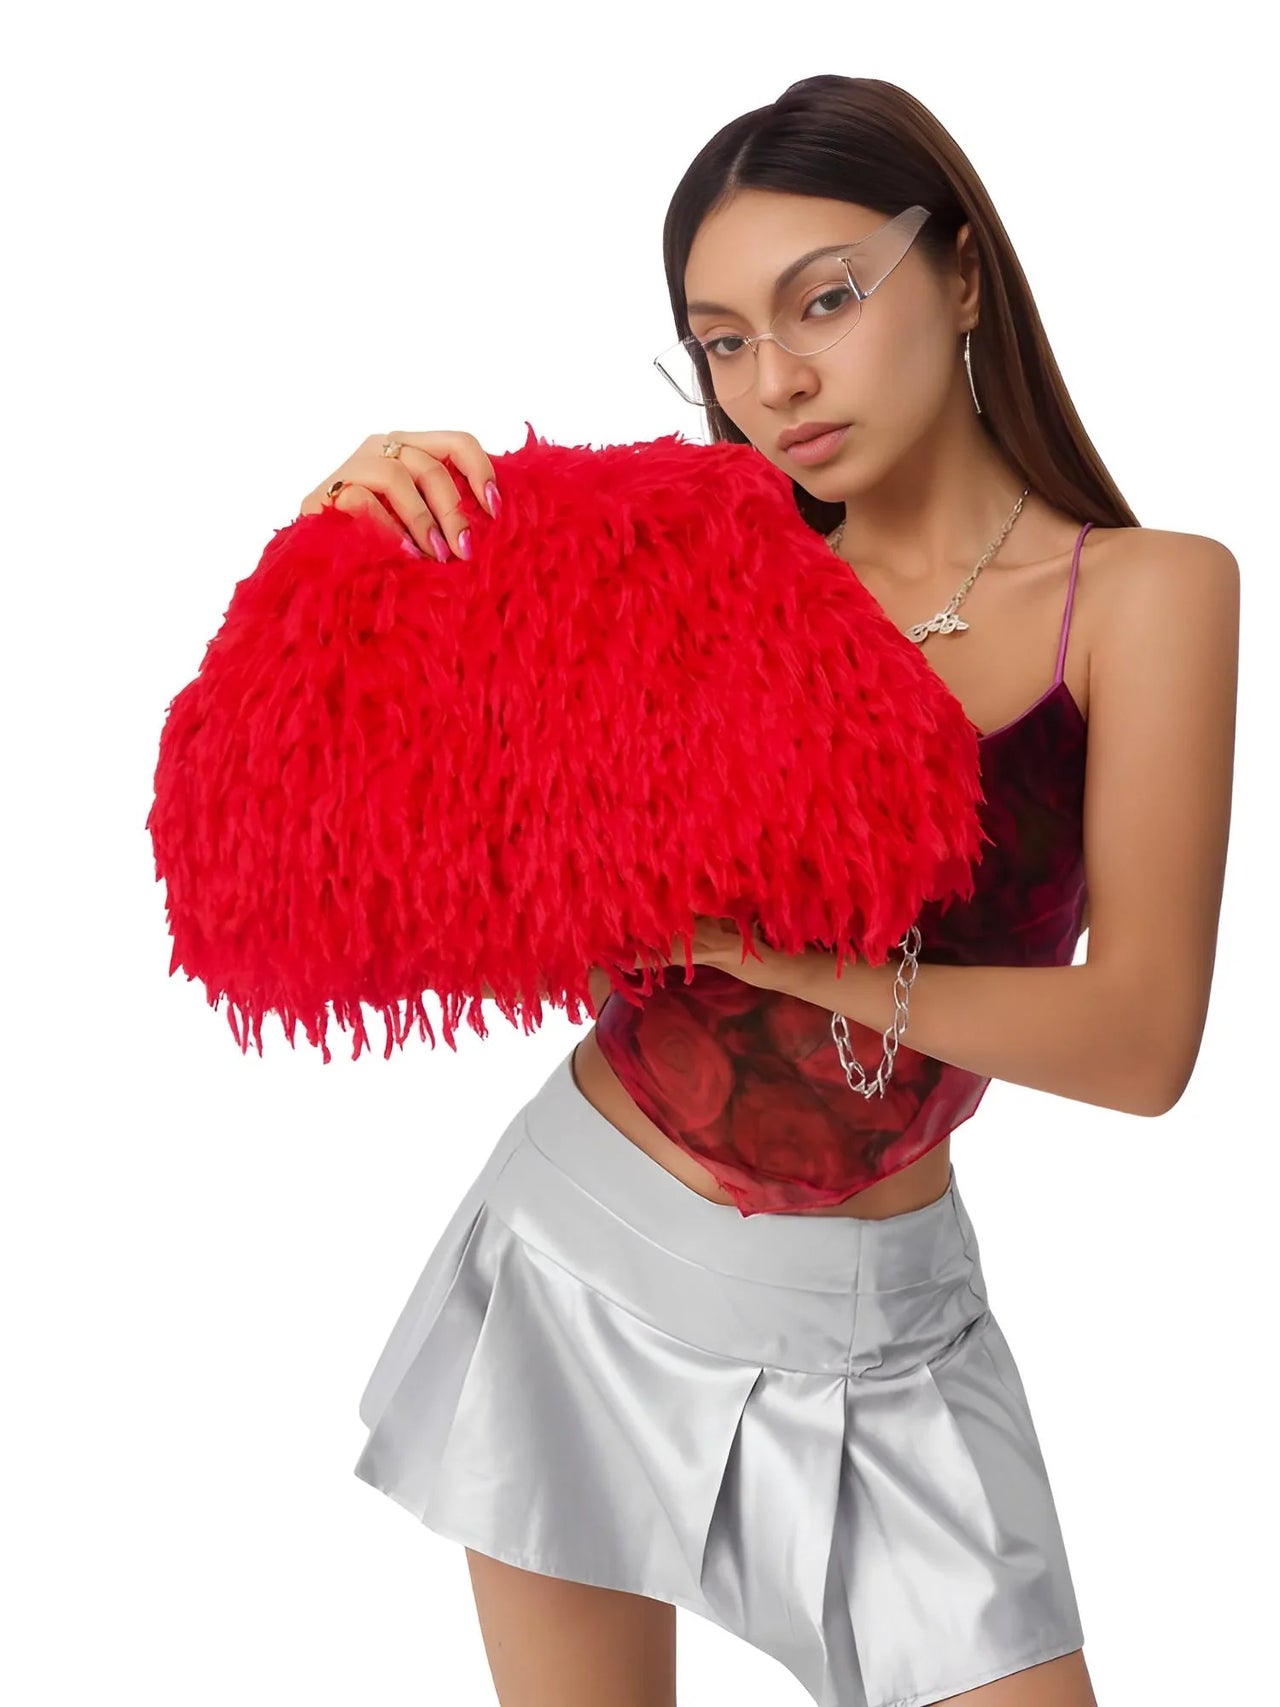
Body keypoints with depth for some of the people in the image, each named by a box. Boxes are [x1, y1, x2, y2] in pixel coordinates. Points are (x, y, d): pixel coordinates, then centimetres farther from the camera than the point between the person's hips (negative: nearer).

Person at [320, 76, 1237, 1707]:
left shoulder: (1143, 592, -7)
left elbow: (1140, 1039, -16)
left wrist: (773, 946, -24)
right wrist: (368, 510, -14)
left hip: (864, 1324, -2)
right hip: (581, 1248, 2)